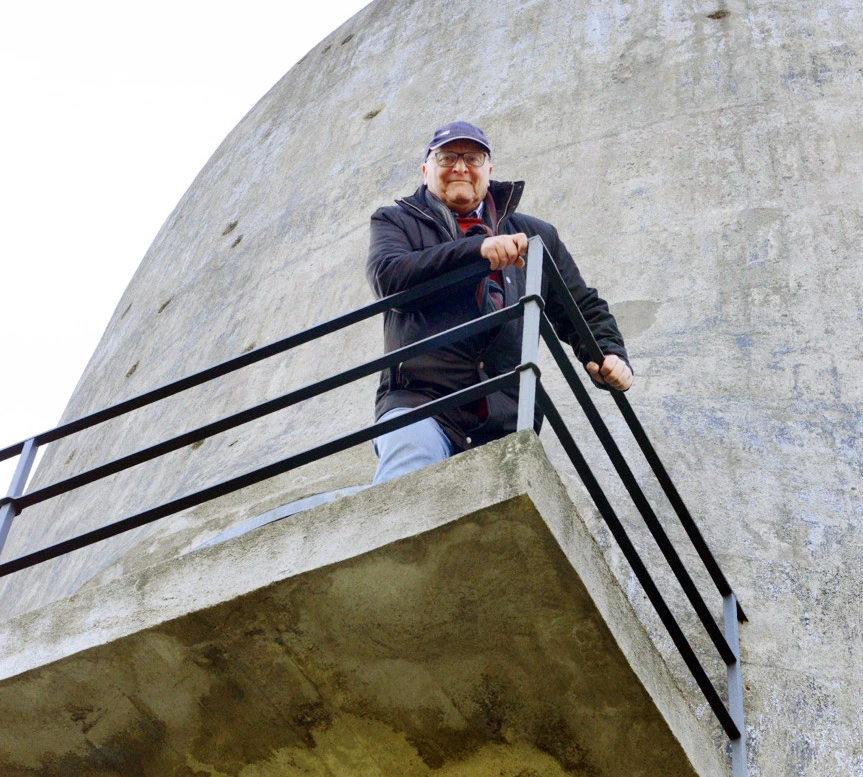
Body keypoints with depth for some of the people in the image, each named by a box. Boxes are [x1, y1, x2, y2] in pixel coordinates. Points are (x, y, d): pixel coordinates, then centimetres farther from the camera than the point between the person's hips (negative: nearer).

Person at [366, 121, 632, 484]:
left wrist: (607, 352, 6)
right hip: (419, 398, -2)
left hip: (507, 420, 3)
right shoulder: (397, 222, 19)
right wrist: (477, 249, -14)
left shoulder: (534, 234, 27)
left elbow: (582, 307, 29)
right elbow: (388, 277, -4)